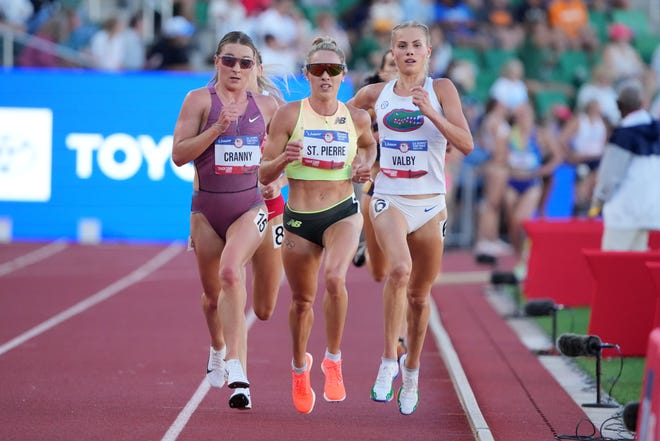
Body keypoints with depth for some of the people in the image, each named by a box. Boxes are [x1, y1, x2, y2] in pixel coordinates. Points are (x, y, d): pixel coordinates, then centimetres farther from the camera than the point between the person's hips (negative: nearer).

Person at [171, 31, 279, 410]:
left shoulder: (267, 106, 6)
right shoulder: (200, 100, -3)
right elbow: (178, 154, -9)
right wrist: (217, 129, -20)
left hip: (250, 207, -1)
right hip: (208, 208, 1)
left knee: (231, 272, -27)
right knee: (212, 293, 13)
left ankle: (235, 365, -32)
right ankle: (219, 348, 46)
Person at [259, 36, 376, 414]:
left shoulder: (357, 118, -1)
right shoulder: (289, 115, -7)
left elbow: (369, 144, 24)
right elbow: (265, 175, -4)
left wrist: (365, 168, 4)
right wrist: (284, 159, -25)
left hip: (343, 213, 0)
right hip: (299, 218, 1)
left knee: (334, 277, -29)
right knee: (302, 300, 13)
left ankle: (333, 361, -11)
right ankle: (300, 368, 41)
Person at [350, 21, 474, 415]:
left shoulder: (441, 89, -2)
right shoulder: (376, 94, 4)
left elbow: (466, 144, -11)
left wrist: (429, 111, -20)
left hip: (430, 205, 0)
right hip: (389, 200, 0)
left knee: (419, 295, 11)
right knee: (399, 269, -30)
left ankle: (411, 367, 35)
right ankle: (389, 362, -24)